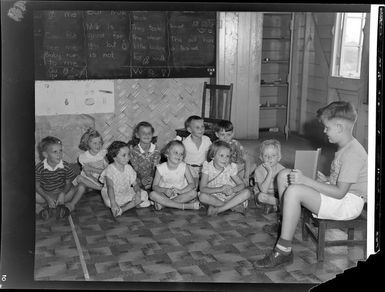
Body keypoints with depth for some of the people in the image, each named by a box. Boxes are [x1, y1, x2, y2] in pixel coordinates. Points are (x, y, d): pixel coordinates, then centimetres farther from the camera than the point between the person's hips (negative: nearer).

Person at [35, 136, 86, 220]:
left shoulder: (66, 166, -11)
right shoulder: (39, 168, -15)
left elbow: (68, 183, -4)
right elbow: (37, 186, -11)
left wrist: (63, 193, -26)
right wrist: (48, 198, -26)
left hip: (61, 193, 3)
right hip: (45, 194, -3)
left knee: (81, 186, -21)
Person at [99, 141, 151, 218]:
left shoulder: (128, 168, -1)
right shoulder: (110, 169, -19)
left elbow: (135, 184, 0)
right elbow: (110, 187, -32)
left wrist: (138, 193, -25)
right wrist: (113, 203, -46)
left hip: (126, 193, 6)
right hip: (113, 195, -6)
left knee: (144, 194, -16)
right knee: (109, 202, -39)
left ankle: (122, 209, -20)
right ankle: (133, 204, -25)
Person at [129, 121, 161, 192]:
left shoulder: (156, 150, -3)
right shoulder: (134, 151, -7)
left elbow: (155, 168, -4)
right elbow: (135, 170, -5)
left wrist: (150, 182, -17)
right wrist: (142, 183, -17)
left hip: (153, 182, 1)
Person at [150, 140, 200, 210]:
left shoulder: (184, 167, -7)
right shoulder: (161, 168, -8)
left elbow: (192, 184, -9)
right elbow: (155, 186, -6)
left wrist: (180, 191, -26)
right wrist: (165, 190, -26)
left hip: (181, 194, 1)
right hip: (165, 195, -1)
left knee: (193, 193, -27)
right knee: (152, 194, -30)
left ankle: (163, 203, -25)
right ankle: (184, 206, -31)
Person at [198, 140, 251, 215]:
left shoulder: (231, 167, -8)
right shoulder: (207, 167, -13)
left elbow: (242, 185, -6)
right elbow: (202, 189, -20)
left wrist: (232, 190, -29)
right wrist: (220, 189, -32)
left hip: (229, 196, 2)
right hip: (214, 197, -2)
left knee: (246, 192, -24)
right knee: (202, 196, -32)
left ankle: (217, 209, -26)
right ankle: (233, 206, -24)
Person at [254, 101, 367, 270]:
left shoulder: (353, 153, -21)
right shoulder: (344, 148, 11)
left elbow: (340, 192, -25)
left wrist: (306, 181, -25)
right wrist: (325, 179, 4)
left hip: (348, 204, -10)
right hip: (338, 195, 10)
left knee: (294, 191, -32)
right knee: (284, 175, 3)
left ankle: (283, 251, -25)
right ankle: (285, 223, 6)